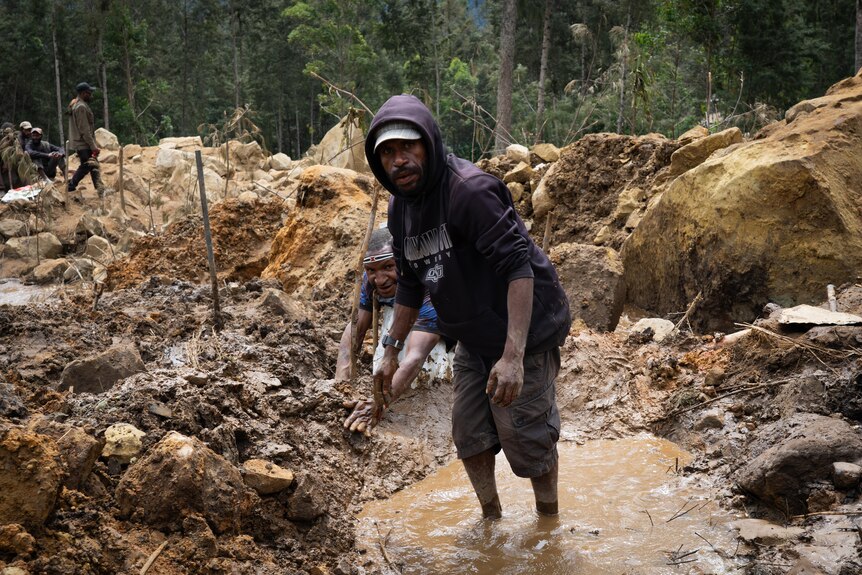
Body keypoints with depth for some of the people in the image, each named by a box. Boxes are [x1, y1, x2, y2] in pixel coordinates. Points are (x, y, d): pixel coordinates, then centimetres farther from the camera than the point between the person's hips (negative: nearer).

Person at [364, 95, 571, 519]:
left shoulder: (469, 190, -25)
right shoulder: (400, 208, 2)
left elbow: (519, 267, -31)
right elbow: (411, 283, 16)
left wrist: (513, 356, -38)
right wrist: (391, 351, 16)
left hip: (523, 334, -8)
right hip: (474, 341, 8)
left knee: (524, 437, 1)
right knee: (469, 435, 14)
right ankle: (491, 519, 34)